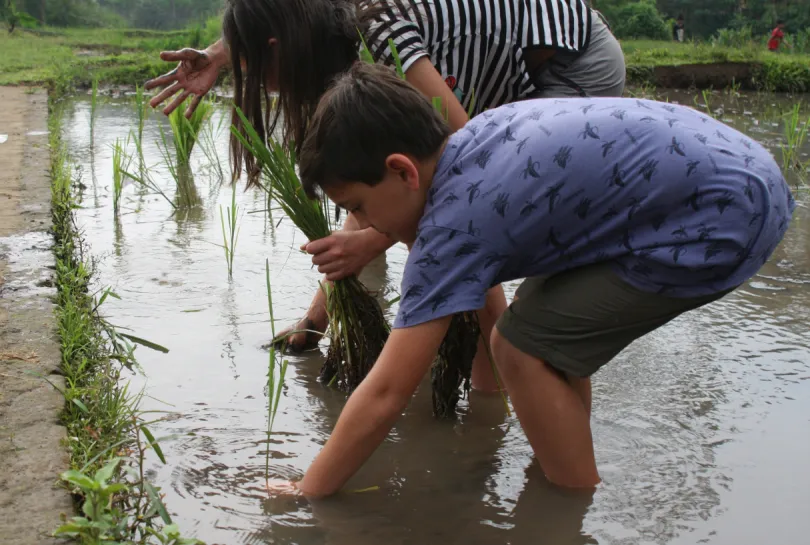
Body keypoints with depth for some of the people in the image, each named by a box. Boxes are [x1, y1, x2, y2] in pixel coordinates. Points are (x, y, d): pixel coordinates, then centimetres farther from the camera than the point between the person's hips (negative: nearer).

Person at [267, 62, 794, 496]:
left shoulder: (455, 223, -20)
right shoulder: (469, 140, 5)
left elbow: (384, 395, -17)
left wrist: (308, 493, -4)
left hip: (726, 217, -10)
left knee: (527, 348, -8)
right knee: (546, 328, 16)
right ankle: (569, 467, 32)